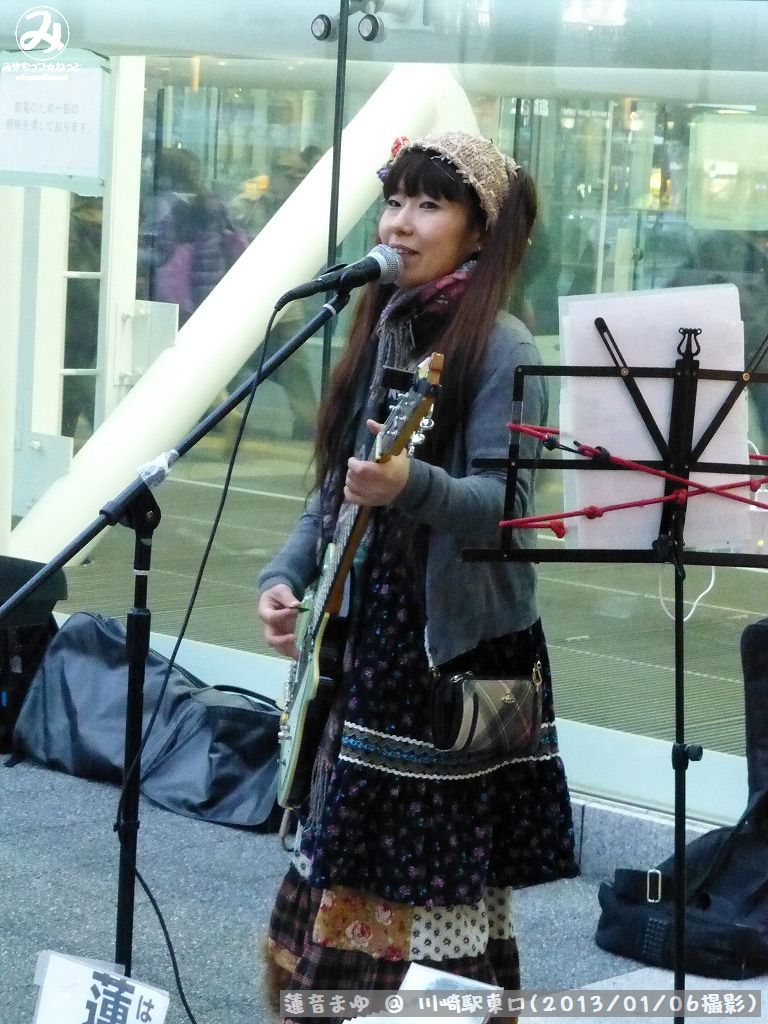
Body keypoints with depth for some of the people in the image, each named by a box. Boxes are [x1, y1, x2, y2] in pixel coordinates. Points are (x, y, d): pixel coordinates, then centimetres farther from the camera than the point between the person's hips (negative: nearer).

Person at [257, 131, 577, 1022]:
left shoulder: (500, 348, -11)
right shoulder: (379, 330, 12)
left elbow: (512, 504, -19)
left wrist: (413, 487, -37)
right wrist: (285, 576, 2)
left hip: (452, 651, -8)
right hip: (361, 646, 8)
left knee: (431, 894, -3)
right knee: (337, 882, 14)